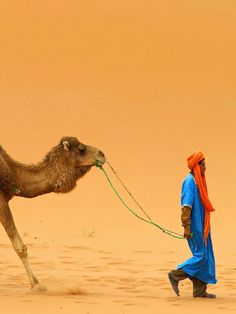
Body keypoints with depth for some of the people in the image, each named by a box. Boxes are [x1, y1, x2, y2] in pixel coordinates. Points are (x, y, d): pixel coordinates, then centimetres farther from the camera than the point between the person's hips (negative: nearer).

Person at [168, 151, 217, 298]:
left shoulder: (198, 181, 15)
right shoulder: (190, 181, -15)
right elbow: (186, 206, -20)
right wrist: (187, 227, -24)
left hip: (201, 227, 10)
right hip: (195, 227, -10)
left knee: (204, 256, 7)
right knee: (201, 256, -10)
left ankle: (199, 290, 10)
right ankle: (175, 275, 1)